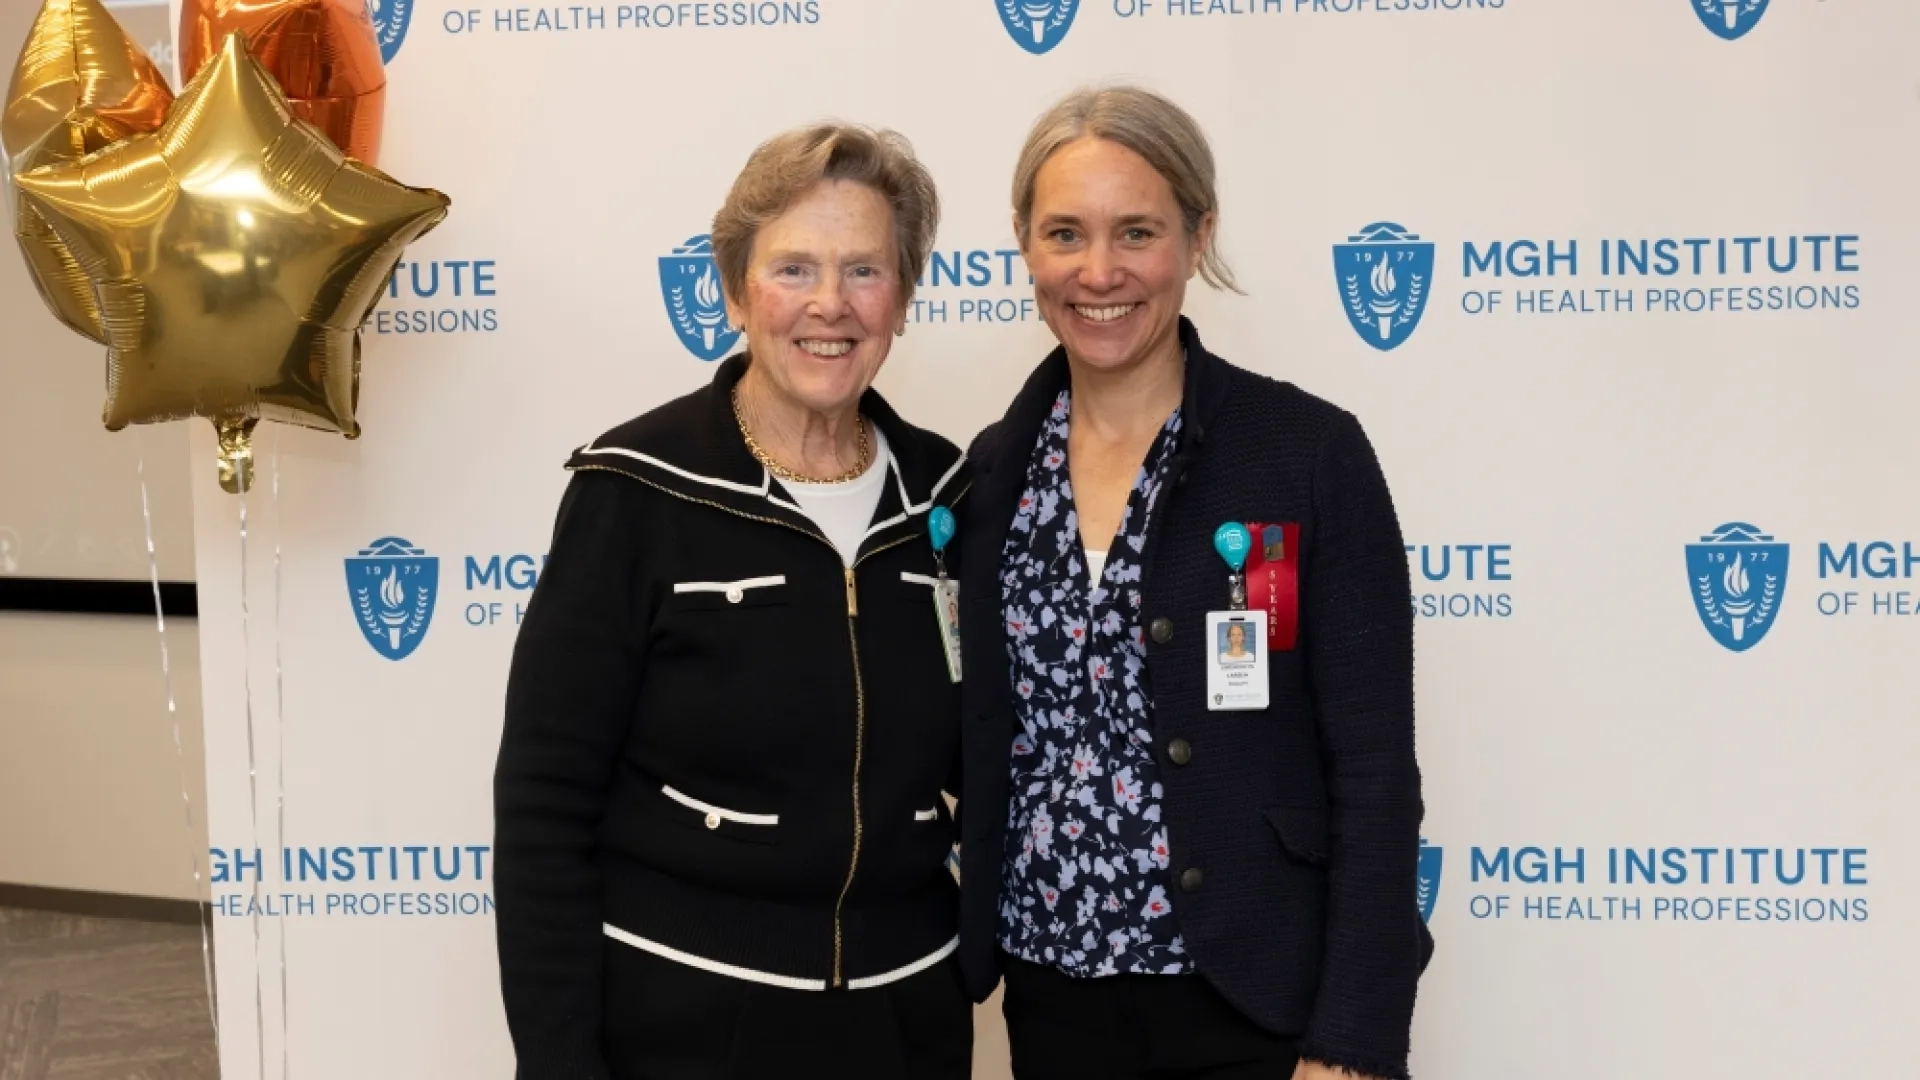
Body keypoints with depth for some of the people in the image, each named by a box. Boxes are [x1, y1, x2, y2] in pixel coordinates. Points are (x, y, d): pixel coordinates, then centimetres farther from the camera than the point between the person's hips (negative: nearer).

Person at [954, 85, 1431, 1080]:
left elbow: (1375, 770, -11)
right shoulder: (992, 469, 3)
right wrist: (954, 968, 7)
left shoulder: (1311, 453, -9)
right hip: (1053, 999, 4)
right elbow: (977, 753, 10)